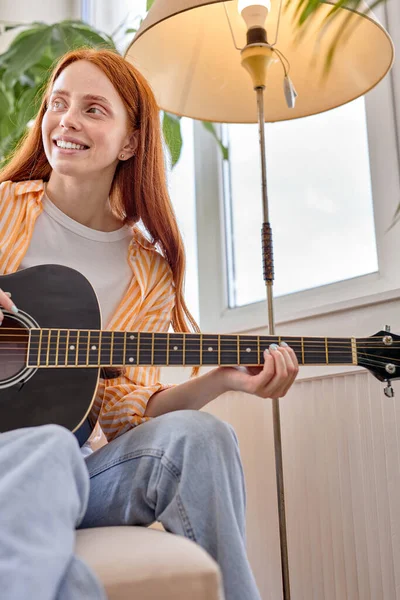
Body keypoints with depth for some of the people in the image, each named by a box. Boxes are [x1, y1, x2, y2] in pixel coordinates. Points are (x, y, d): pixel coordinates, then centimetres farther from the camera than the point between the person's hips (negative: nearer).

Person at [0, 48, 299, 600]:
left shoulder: (148, 274, 8)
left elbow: (123, 413, 3)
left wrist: (222, 378, -10)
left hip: (65, 472, 3)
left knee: (196, 436, -24)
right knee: (47, 448, -36)